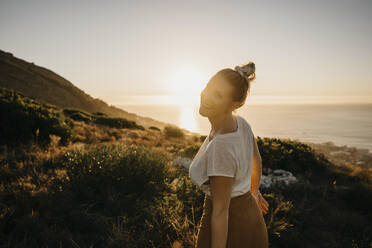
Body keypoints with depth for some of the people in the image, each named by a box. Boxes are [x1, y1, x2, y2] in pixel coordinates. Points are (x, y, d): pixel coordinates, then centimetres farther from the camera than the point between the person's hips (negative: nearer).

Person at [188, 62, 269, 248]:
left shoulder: (221, 148, -33)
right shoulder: (241, 123, -9)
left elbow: (220, 212, -26)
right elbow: (257, 161, 9)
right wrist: (254, 190, 26)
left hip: (226, 228, -7)